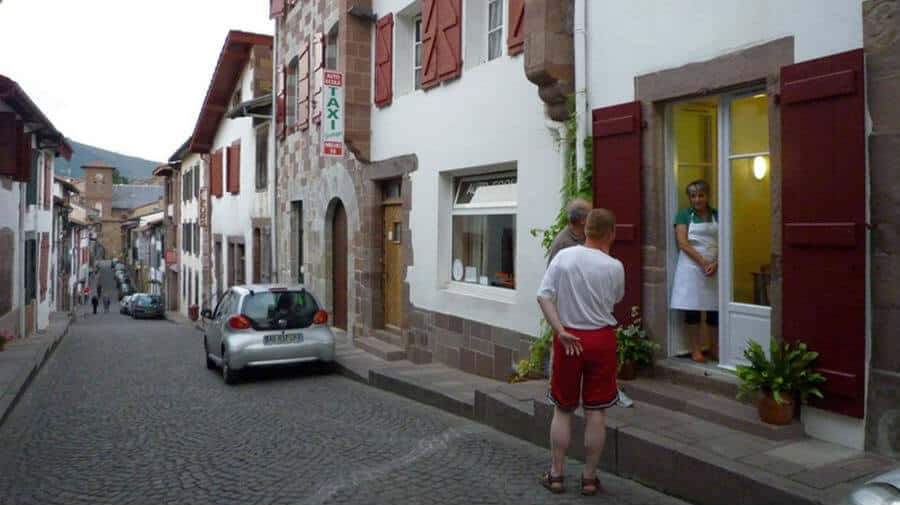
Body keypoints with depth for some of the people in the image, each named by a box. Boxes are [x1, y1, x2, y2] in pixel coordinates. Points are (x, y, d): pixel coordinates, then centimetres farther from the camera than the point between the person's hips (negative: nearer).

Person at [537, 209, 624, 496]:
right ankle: (589, 478, 19)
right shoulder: (614, 267, -8)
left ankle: (556, 475, 20)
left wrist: (560, 331, -11)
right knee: (596, 413, 9)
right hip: (601, 339, -1)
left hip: (569, 338, 1)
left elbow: (544, 297, -11)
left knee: (563, 410, 13)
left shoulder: (563, 257, -5)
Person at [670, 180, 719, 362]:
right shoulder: (684, 214, 1)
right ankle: (695, 349, 10)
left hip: (715, 267, 3)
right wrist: (703, 262, -15)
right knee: (692, 307, 0)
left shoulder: (717, 215, 10)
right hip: (691, 267, -2)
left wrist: (716, 263, -11)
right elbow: (683, 243, -8)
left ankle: (715, 346, 18)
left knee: (716, 307, 4)